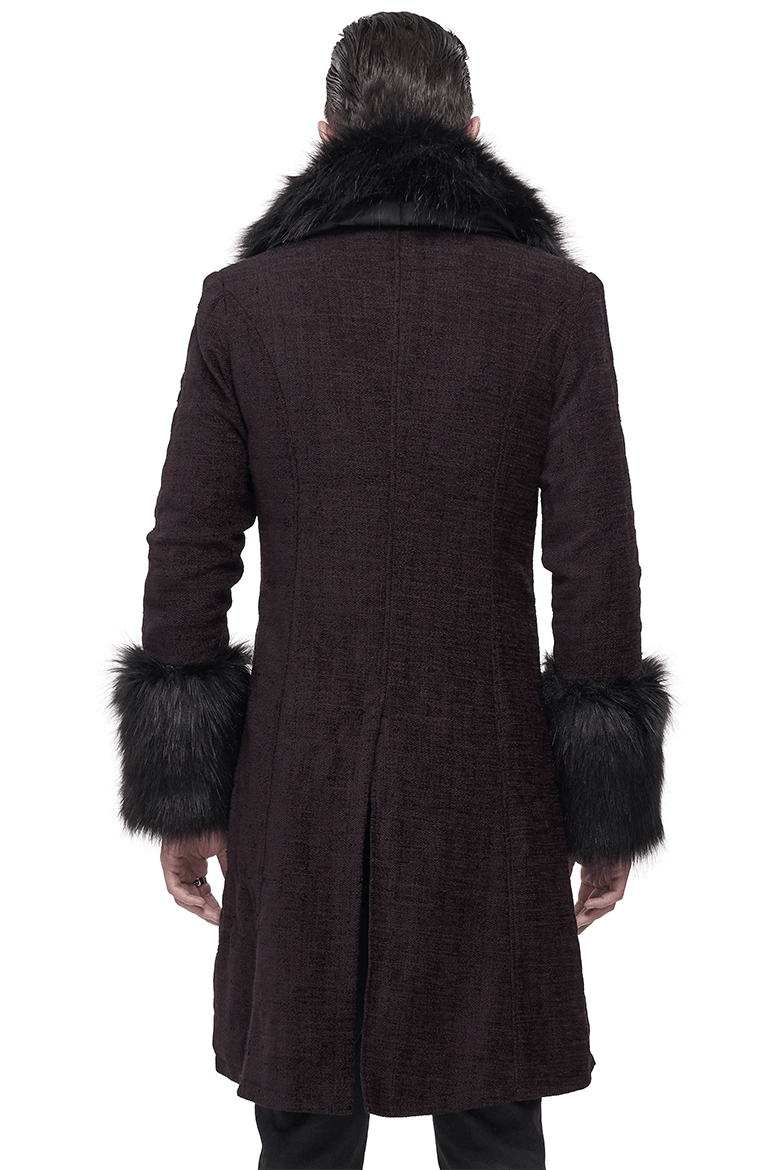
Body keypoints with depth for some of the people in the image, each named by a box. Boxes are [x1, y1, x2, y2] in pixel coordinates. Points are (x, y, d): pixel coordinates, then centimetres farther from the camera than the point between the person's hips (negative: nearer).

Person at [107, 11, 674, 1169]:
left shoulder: (244, 298, -2)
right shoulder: (556, 298, -4)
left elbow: (189, 554, -2)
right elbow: (595, 561, -5)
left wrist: (181, 797, 6)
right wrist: (614, 810, 3)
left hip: (299, 776, 1)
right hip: (486, 772, 0)